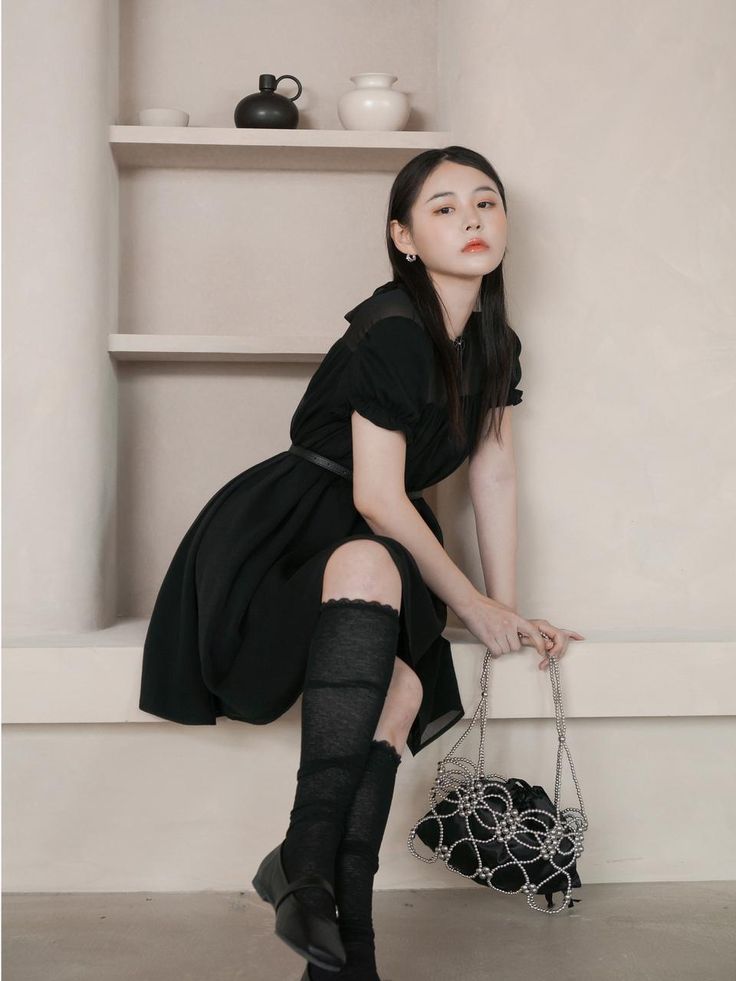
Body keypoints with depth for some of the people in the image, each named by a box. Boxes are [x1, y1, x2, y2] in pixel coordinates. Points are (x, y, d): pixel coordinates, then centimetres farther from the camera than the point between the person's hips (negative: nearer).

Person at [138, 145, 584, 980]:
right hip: (280, 532, -6)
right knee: (370, 565, -40)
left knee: (401, 687, -24)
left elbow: (493, 474, 9)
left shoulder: (496, 345, 8)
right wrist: (475, 606, -11)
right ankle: (308, 855, -43)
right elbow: (378, 498, -19)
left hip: (383, 547, 7)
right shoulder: (393, 332, -17)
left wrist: (508, 610, 2)